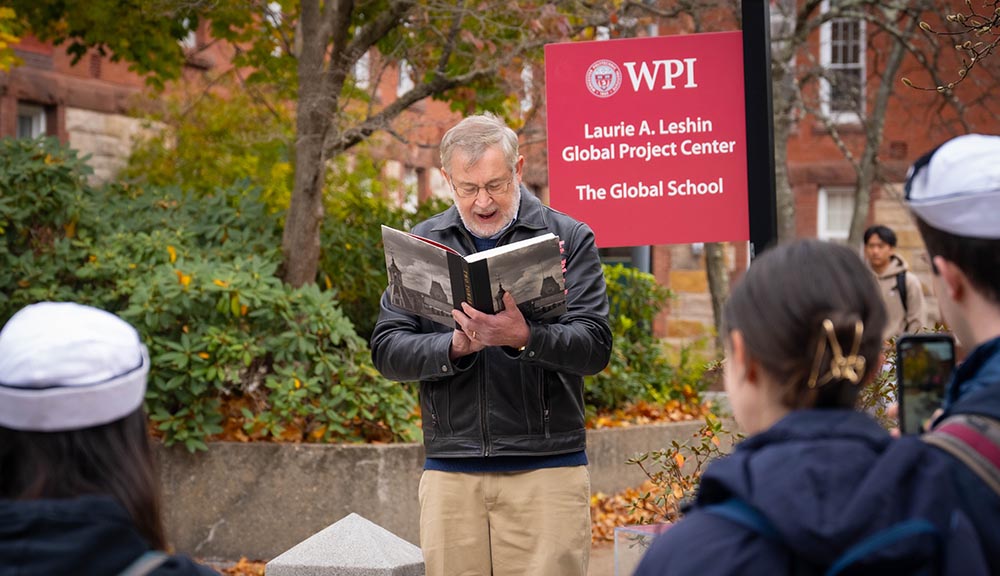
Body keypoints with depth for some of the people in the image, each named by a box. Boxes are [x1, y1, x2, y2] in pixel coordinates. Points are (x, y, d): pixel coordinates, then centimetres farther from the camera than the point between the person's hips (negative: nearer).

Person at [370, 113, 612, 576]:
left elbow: (595, 347, -6)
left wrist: (525, 338, -25)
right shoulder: (423, 243, 11)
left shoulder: (569, 239, 3)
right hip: (450, 466, 2)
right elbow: (386, 349, 5)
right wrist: (454, 346, -14)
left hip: (546, 467, -2)